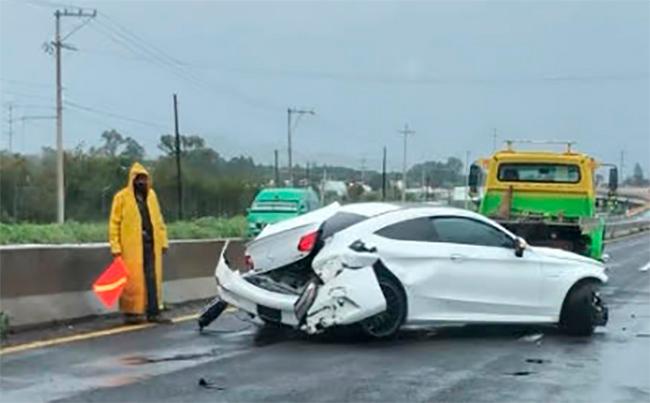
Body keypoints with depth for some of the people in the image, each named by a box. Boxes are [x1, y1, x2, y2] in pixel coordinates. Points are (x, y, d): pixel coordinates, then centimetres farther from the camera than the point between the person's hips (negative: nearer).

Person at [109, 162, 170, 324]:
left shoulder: (151, 195, 15)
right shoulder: (122, 197, -1)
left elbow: (158, 220, 18)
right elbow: (114, 223, -3)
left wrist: (163, 241, 12)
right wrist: (115, 247, -10)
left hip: (151, 244, 5)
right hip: (131, 246, -5)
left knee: (153, 279, 5)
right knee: (132, 280, -2)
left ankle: (153, 312, 9)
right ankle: (131, 312, 8)